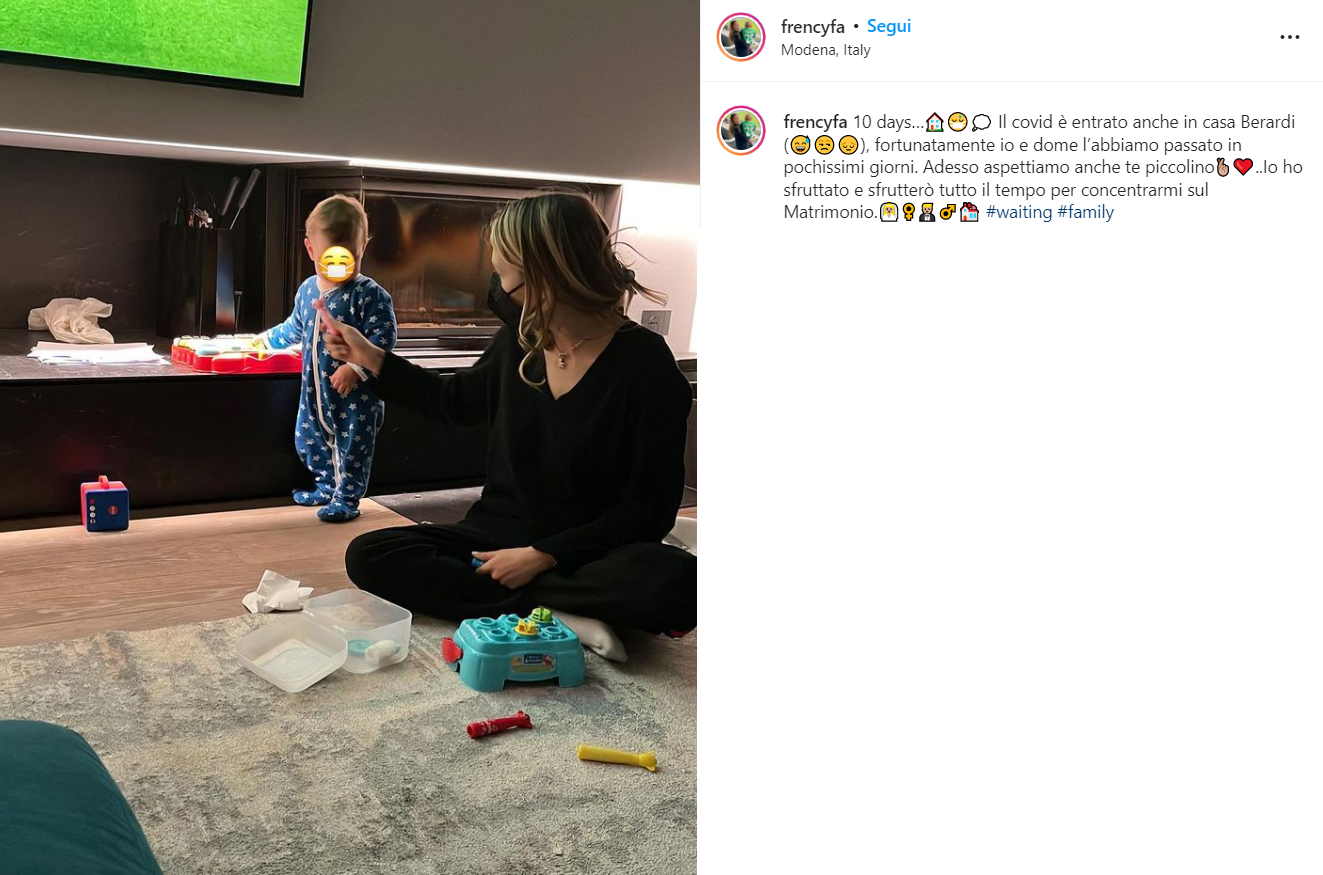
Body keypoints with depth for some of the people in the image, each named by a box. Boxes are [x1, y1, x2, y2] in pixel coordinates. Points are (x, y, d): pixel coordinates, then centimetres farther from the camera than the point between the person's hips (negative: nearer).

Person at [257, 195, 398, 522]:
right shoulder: (306, 290, 6)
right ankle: (326, 486, 38)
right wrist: (268, 338, 35)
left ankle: (346, 497, 17)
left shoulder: (370, 294, -17)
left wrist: (356, 367, -30)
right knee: (308, 439, 19)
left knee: (353, 445, 1)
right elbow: (295, 328, 24)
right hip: (315, 389, 7)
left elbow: (383, 336, -23)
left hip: (356, 393, -7)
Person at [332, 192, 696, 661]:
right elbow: (456, 401, 22)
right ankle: (559, 614, -21)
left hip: (588, 553, -5)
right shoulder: (517, 344, 0)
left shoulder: (644, 363, -16)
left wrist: (543, 555, -19)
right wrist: (371, 357, 16)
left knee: (675, 584, -37)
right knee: (367, 556, -17)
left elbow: (650, 507, -15)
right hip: (500, 534, 6)